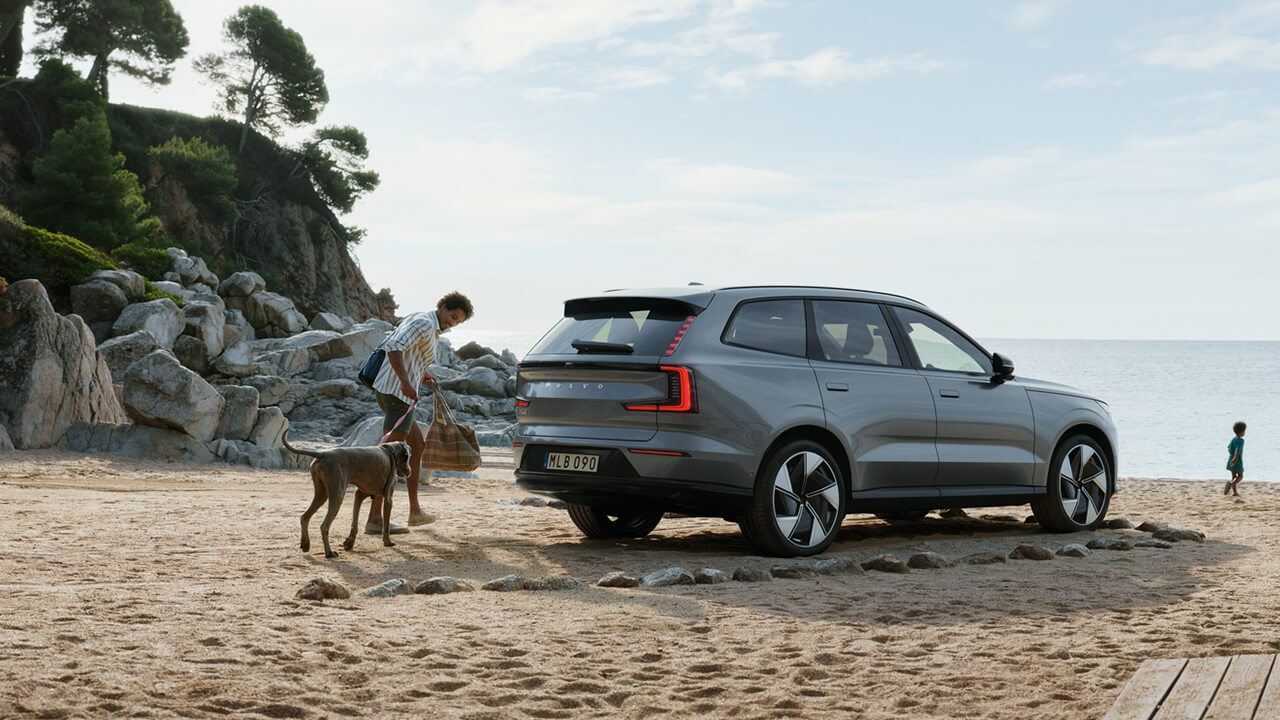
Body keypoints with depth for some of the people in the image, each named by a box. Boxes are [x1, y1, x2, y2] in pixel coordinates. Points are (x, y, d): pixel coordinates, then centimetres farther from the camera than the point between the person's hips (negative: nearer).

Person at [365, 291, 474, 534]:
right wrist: (406, 382, -31)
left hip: (386, 389, 11)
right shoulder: (426, 324, -12)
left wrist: (419, 374, 23)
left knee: (418, 445, 20)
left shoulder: (418, 320, 20)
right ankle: (375, 519, -16)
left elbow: (390, 346, 28)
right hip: (399, 394, -11)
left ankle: (415, 510, 25)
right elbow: (393, 347, -25)